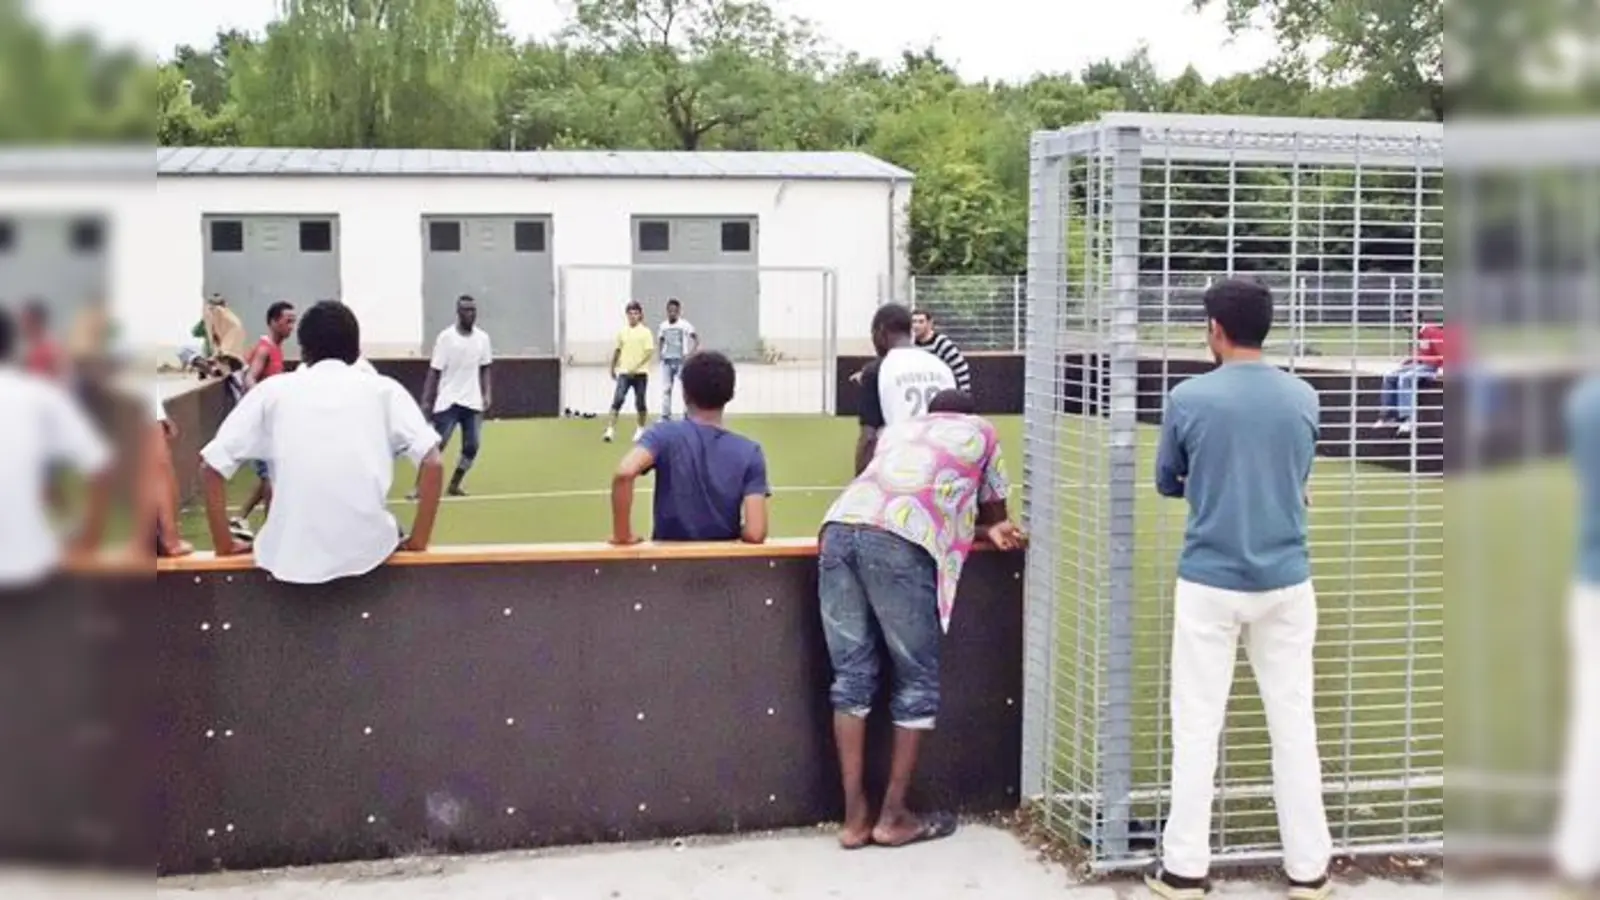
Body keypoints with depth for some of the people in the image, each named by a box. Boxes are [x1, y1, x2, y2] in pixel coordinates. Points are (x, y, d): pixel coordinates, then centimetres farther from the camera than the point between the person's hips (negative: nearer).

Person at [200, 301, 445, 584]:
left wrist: (225, 545, 14)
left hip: (292, 559, 0)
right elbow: (432, 463, -4)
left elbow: (212, 466, 5)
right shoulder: (384, 389, 6)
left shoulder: (271, 391, 7)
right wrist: (418, 541, 5)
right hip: (369, 552, 0)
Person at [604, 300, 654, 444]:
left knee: (640, 402, 7)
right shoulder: (622, 332, 7)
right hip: (624, 372, 2)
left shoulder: (645, 332, -3)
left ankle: (641, 429, 24)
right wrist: (613, 368, 19)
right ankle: (611, 429, -14)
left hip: (640, 373, -2)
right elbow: (617, 351, 17)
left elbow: (649, 352, -10)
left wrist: (636, 367, -18)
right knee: (618, 399, -11)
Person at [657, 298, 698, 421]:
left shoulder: (684, 325, -8)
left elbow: (697, 339, -10)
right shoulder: (663, 326, 8)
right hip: (667, 361, 5)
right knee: (666, 388, 4)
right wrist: (660, 353, 8)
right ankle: (665, 416, 9)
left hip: (681, 360, -5)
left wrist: (691, 353, -17)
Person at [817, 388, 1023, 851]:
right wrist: (990, 528, 52)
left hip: (839, 526, 5)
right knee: (917, 681, 8)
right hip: (899, 543, -5)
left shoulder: (897, 429, 38)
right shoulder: (980, 431, 27)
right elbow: (994, 512, 34)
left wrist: (985, 532, 31)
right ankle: (893, 817, 12)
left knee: (852, 675, 10)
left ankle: (854, 817, 11)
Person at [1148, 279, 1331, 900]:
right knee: (1294, 724, 10)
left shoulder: (1189, 399, -8)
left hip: (1210, 582, -2)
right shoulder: (1303, 399, 1)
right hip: (1285, 581, 3)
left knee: (1197, 727, 5)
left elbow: (1167, 485, 5)